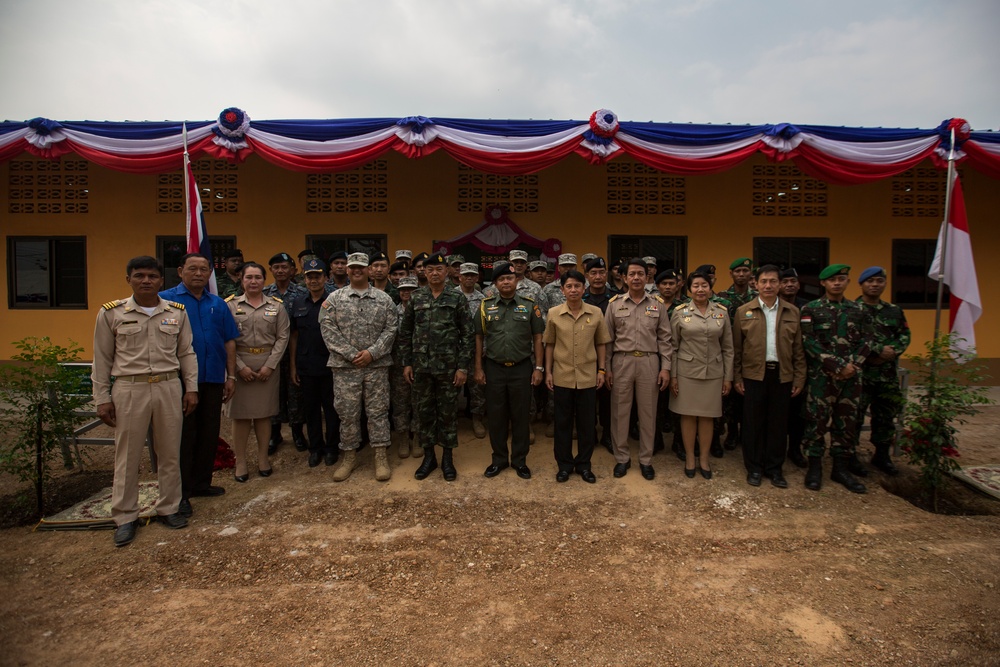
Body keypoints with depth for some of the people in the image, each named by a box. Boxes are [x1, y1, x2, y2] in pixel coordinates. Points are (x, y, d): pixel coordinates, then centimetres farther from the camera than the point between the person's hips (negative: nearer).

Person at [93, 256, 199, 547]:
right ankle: (125, 517, 22)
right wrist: (102, 398, 2)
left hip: (169, 388, 2)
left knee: (170, 452, 9)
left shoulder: (177, 312, 5)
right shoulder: (111, 313, 0)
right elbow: (102, 359, 4)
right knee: (127, 455, 7)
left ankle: (168, 508, 25)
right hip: (129, 389, -1)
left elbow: (186, 353, 8)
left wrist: (191, 388, 4)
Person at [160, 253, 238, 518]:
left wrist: (230, 376, 6)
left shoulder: (218, 304, 9)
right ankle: (180, 493, 14)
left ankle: (201, 482, 28)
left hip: (213, 379, 4)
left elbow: (229, 341, 10)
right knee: (183, 436, 3)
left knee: (209, 434, 12)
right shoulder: (166, 299, -3)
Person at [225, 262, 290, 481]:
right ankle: (240, 462, 13)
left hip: (267, 365, 1)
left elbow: (282, 337, 1)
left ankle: (263, 458, 20)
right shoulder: (230, 305, 3)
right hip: (240, 364, -1)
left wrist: (269, 365, -8)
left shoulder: (276, 306, 6)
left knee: (264, 412, 7)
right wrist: (240, 366, -10)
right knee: (240, 413, 2)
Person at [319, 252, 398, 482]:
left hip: (377, 365, 0)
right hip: (344, 366, 0)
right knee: (347, 412, 7)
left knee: (378, 411, 5)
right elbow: (328, 329, -3)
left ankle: (381, 456, 15)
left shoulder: (384, 299, 5)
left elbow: (390, 329, 0)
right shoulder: (334, 298, 4)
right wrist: (351, 354, -11)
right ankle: (349, 455, 22)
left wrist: (372, 352, -11)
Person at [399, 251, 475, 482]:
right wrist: (406, 363, 3)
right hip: (421, 366, 3)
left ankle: (448, 458, 21)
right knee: (424, 411, 11)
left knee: (448, 412, 7)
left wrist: (463, 366, -9)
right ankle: (428, 456, 26)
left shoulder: (458, 299, -2)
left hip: (449, 366, -2)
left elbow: (468, 335, -4)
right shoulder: (415, 298, 5)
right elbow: (405, 333, 8)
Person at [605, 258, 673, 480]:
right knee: (620, 411, 7)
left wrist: (666, 368, -2)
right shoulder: (614, 303, 3)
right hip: (621, 362, 0)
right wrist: (605, 368, 1)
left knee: (648, 412, 8)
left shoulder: (658, 304, 3)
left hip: (649, 362, 0)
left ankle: (646, 460, 23)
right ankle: (621, 458, 23)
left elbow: (664, 339, 4)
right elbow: (607, 339, 4)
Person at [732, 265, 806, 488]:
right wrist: (736, 377, -2)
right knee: (753, 423, 5)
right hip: (754, 374, -1)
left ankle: (774, 468, 22)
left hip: (783, 375, 2)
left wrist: (800, 378, 3)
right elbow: (736, 348, 1)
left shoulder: (792, 312, 7)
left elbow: (798, 349, 7)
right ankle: (754, 467, 19)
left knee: (779, 423, 8)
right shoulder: (743, 311, 2)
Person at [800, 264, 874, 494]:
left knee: (847, 421, 9)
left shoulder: (858, 309, 11)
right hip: (821, 375, -4)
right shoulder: (810, 309, -1)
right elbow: (809, 342, -10)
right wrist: (837, 365, -15)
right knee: (818, 420, 0)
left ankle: (841, 468, 21)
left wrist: (852, 365, -10)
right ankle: (815, 467, 12)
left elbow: (866, 340, 6)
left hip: (851, 375, 4)